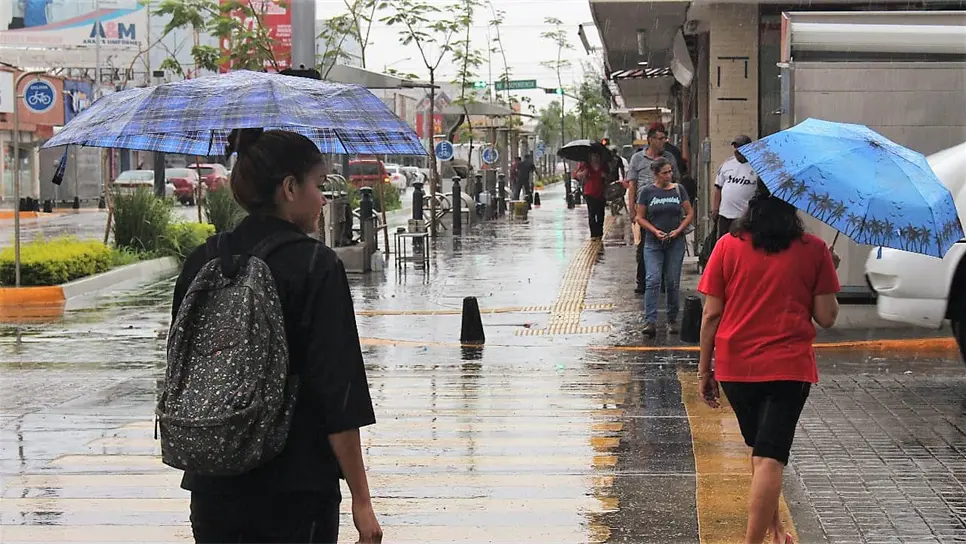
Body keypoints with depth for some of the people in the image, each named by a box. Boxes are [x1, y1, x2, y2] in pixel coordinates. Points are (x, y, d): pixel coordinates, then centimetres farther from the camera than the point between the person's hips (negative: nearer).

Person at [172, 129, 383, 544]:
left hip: (213, 489, 5)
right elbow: (339, 398, -13)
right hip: (295, 491, -5)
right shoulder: (316, 266, -11)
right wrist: (361, 501, -8)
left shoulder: (201, 263, 4)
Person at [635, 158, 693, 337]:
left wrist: (679, 230, -7)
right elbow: (640, 217, 3)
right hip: (653, 243, -2)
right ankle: (650, 321, -17)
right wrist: (655, 231, -11)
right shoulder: (648, 192, 0)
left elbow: (690, 213, 7)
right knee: (653, 280, -13)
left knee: (673, 282, 6)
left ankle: (672, 320, 17)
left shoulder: (678, 190, 4)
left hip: (676, 242, 2)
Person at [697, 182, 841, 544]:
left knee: (760, 449, 22)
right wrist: (829, 272, 13)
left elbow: (711, 314, -2)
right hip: (788, 367, -2)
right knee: (770, 458, -5)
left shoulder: (728, 247, -2)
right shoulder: (814, 250, -5)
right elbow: (826, 317, -3)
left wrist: (704, 369, 7)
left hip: (735, 366, 3)